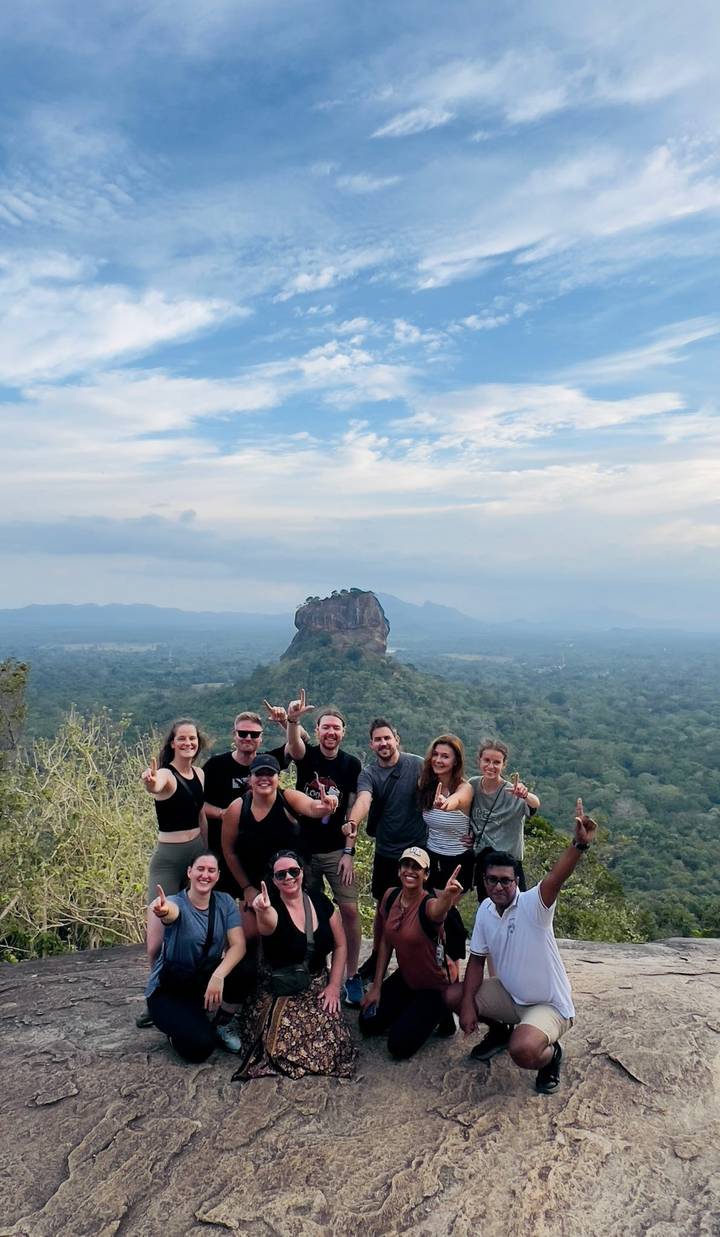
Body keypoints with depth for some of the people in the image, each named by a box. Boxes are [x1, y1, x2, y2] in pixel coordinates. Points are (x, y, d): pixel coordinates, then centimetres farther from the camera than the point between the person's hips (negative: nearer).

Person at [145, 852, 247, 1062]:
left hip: (205, 979, 4)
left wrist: (218, 975, -36)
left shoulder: (225, 902, -7)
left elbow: (238, 945, -17)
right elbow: (172, 910, -45)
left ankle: (221, 1026, 2)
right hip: (168, 990, -4)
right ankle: (178, 1025, 10)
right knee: (200, 1048, -25)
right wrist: (163, 911, -71)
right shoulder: (177, 903, -19)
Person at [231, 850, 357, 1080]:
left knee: (329, 1037, -21)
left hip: (318, 986, 2)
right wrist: (263, 912, -61)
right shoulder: (272, 908, -12)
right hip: (280, 990, -2)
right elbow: (268, 925, -38)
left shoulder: (321, 902, -1)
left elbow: (340, 946, 7)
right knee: (284, 1039, -22)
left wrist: (334, 986, -1)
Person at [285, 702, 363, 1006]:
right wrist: (292, 720, -53)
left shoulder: (351, 764, -2)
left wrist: (348, 851, -6)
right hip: (304, 849, 0)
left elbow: (352, 810, 0)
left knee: (350, 910, -5)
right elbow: (294, 745, -31)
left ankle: (351, 976, 10)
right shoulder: (306, 755, -6)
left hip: (336, 850, 0)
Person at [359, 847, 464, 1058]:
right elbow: (386, 941, 1)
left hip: (433, 985, -6)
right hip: (404, 977, 6)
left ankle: (440, 1013, 12)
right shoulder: (390, 896, -10)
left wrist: (447, 897, -80)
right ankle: (410, 1010, 24)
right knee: (368, 1024, 3)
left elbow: (438, 909, -56)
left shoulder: (429, 903, -29)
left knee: (399, 1046, -10)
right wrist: (376, 986, 2)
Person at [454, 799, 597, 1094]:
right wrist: (468, 1004, -7)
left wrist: (579, 844, -66)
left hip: (549, 1005, -7)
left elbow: (556, 878, -47)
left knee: (523, 1051, -33)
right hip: (509, 995, 7)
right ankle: (499, 1031, 26)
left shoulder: (532, 905, -26)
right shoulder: (485, 910, -6)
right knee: (454, 995, 0)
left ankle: (550, 1053, 5)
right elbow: (477, 960, 4)